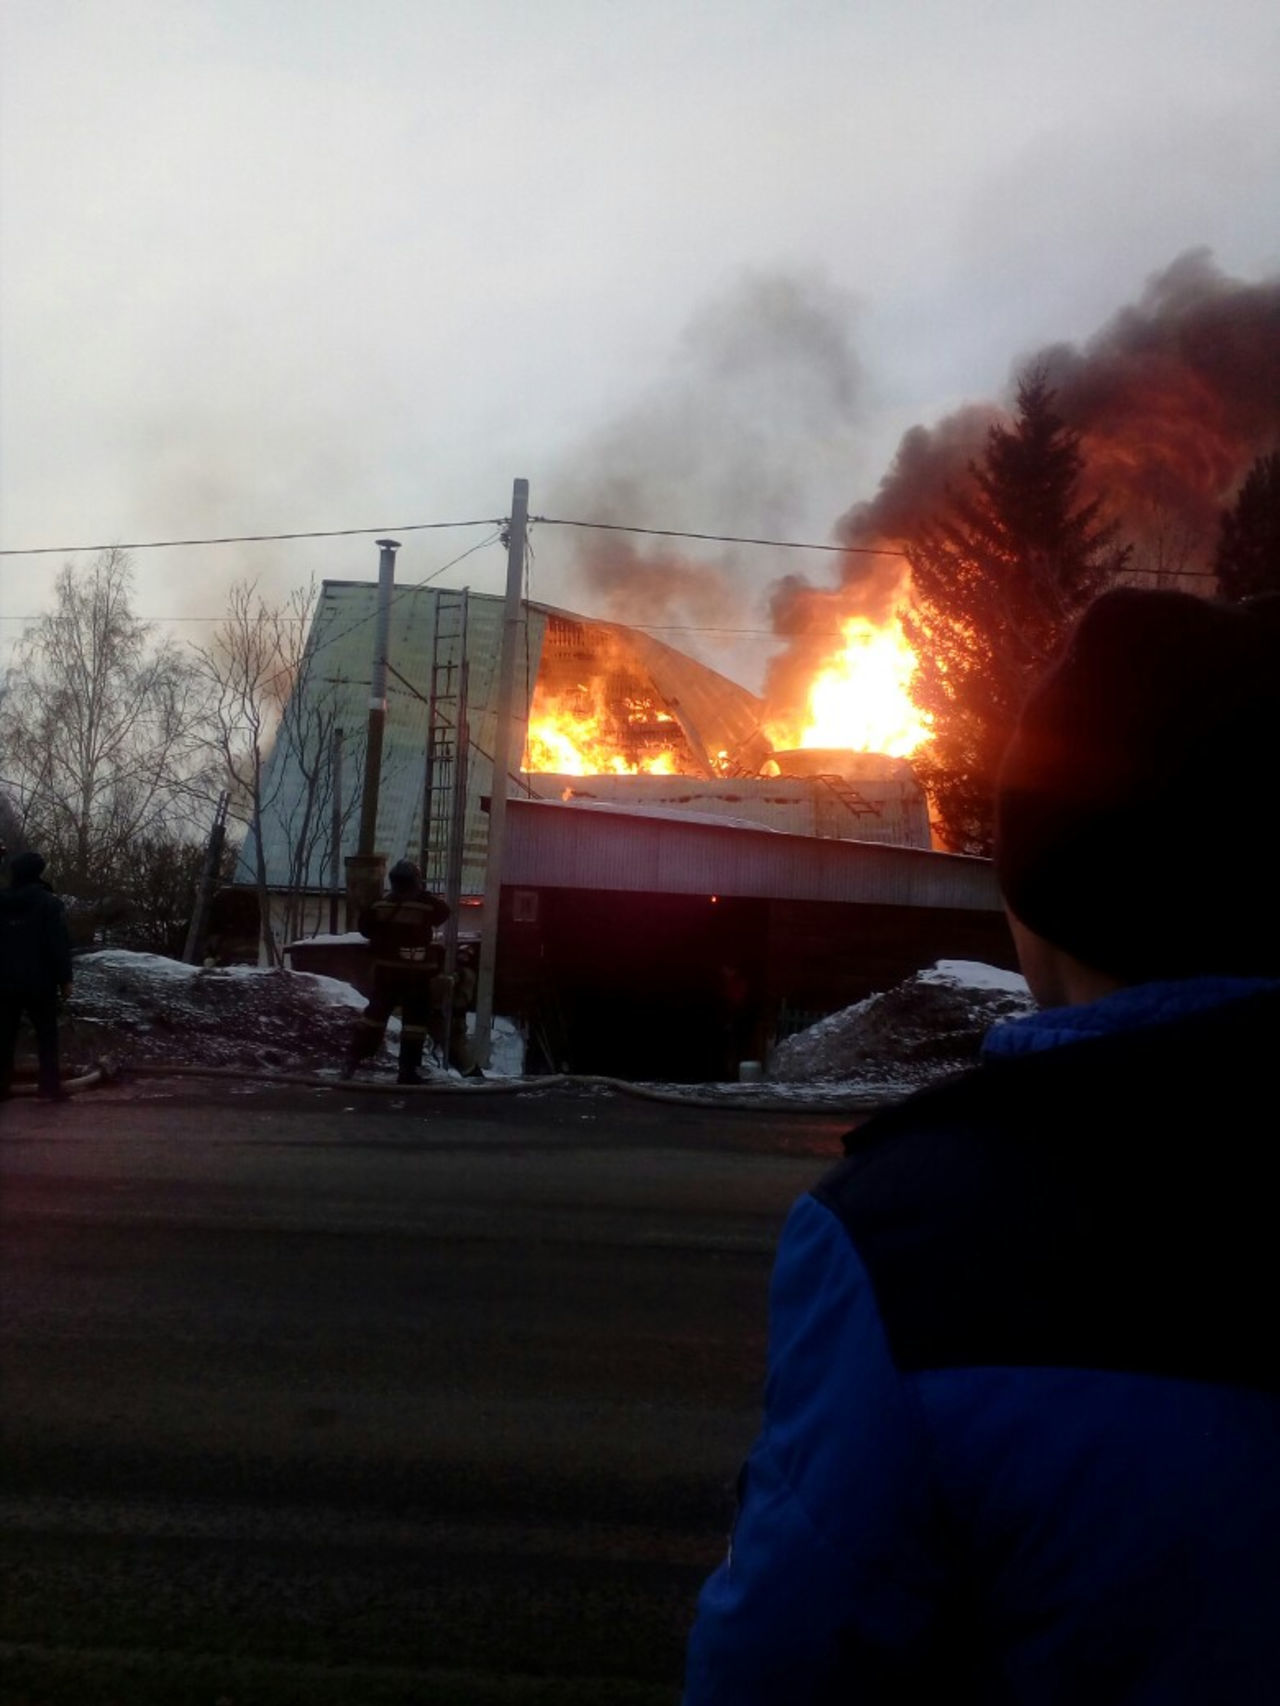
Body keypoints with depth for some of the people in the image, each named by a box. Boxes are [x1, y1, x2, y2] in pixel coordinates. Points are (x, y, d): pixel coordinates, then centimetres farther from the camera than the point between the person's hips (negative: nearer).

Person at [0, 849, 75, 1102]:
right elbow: (59, 945, -13)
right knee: (46, 1034, 3)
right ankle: (49, 1086, -3)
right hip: (39, 982, -4)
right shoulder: (48, 902, -9)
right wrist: (64, 978, -8)